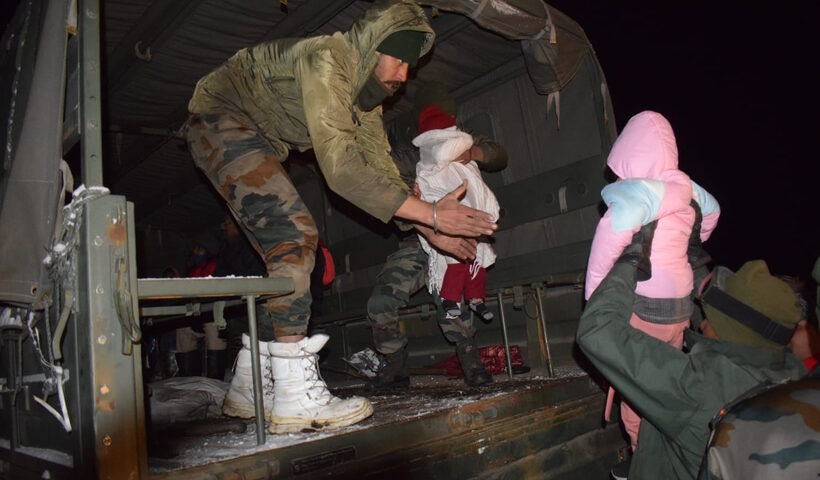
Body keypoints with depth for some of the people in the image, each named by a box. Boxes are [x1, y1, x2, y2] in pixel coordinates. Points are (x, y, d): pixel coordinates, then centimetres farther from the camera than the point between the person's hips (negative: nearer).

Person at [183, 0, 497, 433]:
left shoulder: (366, 90, 2)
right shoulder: (325, 60, -27)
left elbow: (380, 166, -1)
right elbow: (340, 164, -38)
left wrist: (430, 230, -11)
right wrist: (430, 212, -39)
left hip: (257, 139, 9)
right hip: (219, 119, -9)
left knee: (287, 252, 3)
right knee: (294, 236, -23)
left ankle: (250, 389, 10)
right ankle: (296, 397, -21)